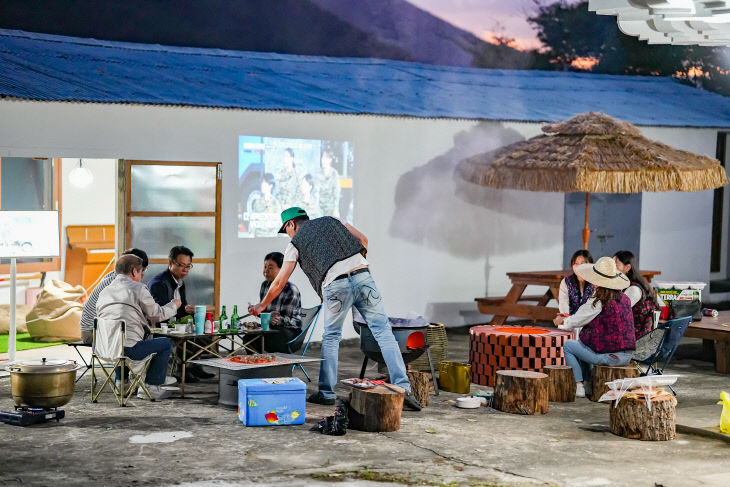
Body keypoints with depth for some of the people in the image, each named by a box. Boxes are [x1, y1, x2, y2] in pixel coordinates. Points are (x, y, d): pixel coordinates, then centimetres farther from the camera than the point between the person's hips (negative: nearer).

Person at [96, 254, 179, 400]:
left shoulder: (104, 292, 18)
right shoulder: (138, 288, -2)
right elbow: (158, 314, 5)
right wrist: (173, 305, 26)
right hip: (129, 348, -7)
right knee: (166, 343, 12)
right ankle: (151, 387, 12)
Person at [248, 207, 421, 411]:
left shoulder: (296, 243, 18)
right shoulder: (331, 221, 26)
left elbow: (279, 282, 19)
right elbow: (363, 239, 19)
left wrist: (261, 306, 32)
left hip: (335, 285, -2)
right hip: (362, 274, 2)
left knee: (331, 337, 18)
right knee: (383, 331, 0)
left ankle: (326, 392, 18)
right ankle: (402, 387, -9)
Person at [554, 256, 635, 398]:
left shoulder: (599, 301, -16)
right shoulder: (624, 298, 7)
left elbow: (576, 321, -3)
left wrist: (562, 321, 19)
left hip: (608, 356, -8)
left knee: (567, 346, 14)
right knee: (582, 344, 29)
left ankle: (578, 386, 7)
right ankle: (587, 384, 28)